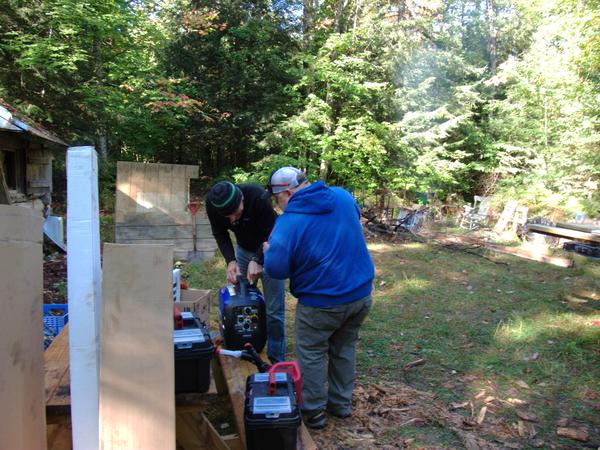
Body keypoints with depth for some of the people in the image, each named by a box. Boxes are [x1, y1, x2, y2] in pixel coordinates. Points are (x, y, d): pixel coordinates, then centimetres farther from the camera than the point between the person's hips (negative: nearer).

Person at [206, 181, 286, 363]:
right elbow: (220, 234, -9)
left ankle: (276, 361, 8)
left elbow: (271, 232, -26)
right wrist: (230, 261, -23)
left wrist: (258, 261, -37)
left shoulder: (259, 197, -36)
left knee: (274, 309, -4)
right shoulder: (212, 203, -23)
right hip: (244, 248, 5)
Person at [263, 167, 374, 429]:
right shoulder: (342, 196, 0)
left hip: (322, 303, -6)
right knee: (344, 349, 23)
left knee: (311, 354, 14)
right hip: (361, 294, 6)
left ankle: (313, 412, 26)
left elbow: (276, 269, -18)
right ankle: (341, 404, 37)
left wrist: (269, 250, 3)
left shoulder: (289, 222, -19)